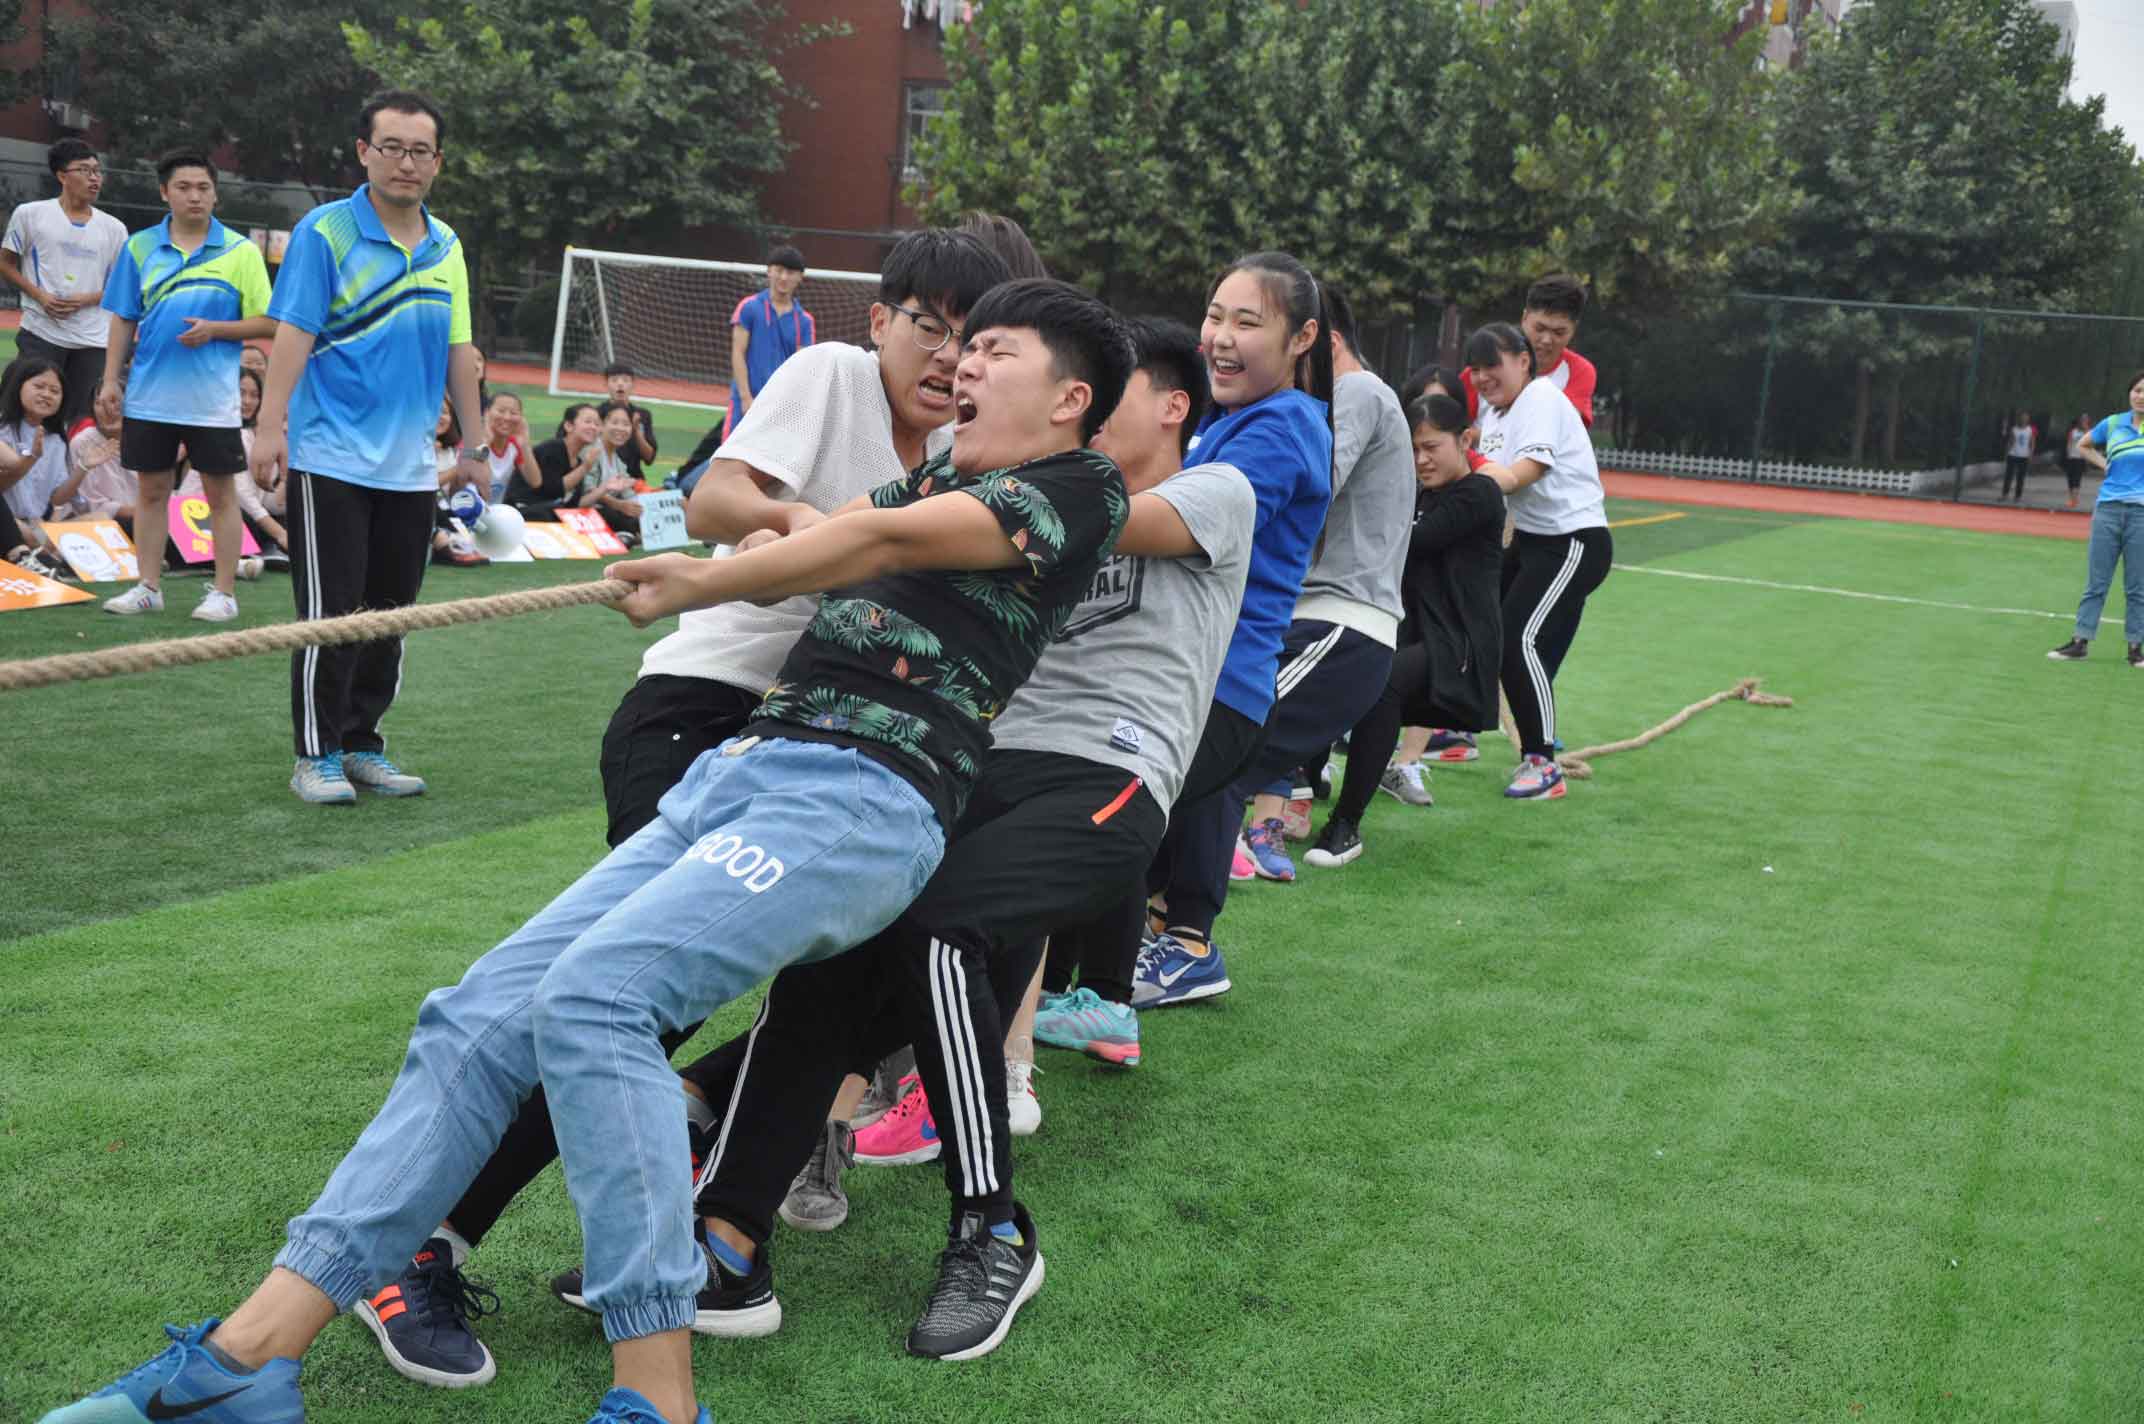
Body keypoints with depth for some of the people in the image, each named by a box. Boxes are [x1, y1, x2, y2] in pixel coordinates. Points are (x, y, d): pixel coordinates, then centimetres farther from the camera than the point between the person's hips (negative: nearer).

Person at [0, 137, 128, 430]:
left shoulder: (114, 228, 7)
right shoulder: (30, 214, 2)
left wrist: (87, 299, -8)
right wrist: (40, 296, -8)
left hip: (92, 341, 2)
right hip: (41, 333, -2)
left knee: (78, 423, 6)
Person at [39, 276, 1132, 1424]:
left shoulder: (1082, 487, 6)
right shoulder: (930, 481, 31)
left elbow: (891, 540, -6)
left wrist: (710, 583, -3)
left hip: (868, 794, -8)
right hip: (737, 768, 8)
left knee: (592, 996, -30)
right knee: (477, 1017, -6)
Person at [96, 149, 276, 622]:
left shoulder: (241, 251, -3)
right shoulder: (140, 247, 5)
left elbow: (266, 322, -3)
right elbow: (122, 321, 9)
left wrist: (213, 329, -17)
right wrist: (111, 380, 3)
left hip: (213, 400, -3)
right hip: (149, 396, 3)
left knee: (220, 493, 3)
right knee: (153, 490, 10)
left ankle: (224, 592, 11)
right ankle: (148, 587, 19)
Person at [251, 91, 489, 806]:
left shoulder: (447, 247, 11)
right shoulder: (325, 231, -5)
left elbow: (459, 351, 16)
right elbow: (293, 332, -10)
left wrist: (474, 446, 16)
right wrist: (270, 424, -19)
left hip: (411, 467, 5)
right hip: (331, 458, -5)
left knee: (390, 612, 9)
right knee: (331, 611, -3)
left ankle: (361, 745, 21)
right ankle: (317, 754, 8)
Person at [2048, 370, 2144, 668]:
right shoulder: (2113, 423, 7)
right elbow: (2082, 446, 24)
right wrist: (2105, 465, 9)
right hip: (2108, 508, 2)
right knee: (2096, 581, 4)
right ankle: (2080, 641, 7)